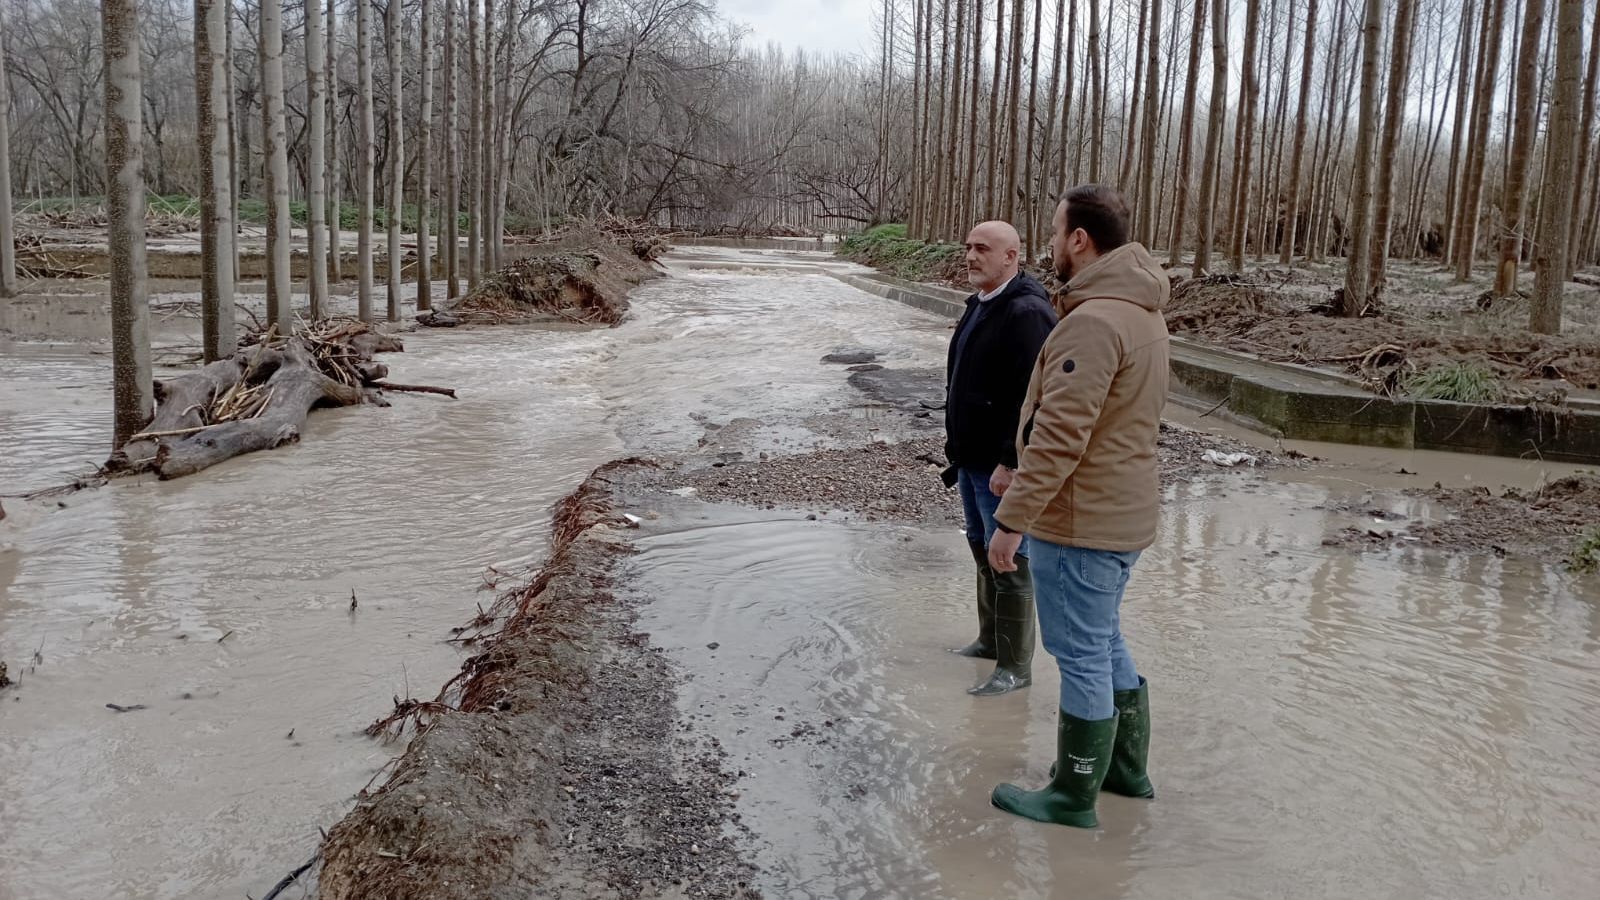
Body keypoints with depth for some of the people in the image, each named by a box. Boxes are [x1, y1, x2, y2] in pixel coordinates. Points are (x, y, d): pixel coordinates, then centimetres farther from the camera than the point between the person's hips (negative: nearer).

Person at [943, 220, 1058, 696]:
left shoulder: (1026, 313, -21)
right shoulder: (981, 303, 12)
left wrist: (1010, 463, -26)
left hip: (1004, 465, -10)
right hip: (972, 457, 10)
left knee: (1008, 561, -2)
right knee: (982, 549, 20)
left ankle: (1015, 666, 9)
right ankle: (990, 639, 36)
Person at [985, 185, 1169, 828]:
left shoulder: (1093, 322, -23)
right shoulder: (1140, 313, 10)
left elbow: (1058, 436, -27)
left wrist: (1011, 519, -23)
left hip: (1080, 524, -10)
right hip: (1122, 514, 10)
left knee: (1083, 657, 2)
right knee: (1105, 644, 22)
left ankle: (1073, 797, 16)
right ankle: (1127, 769, 35)